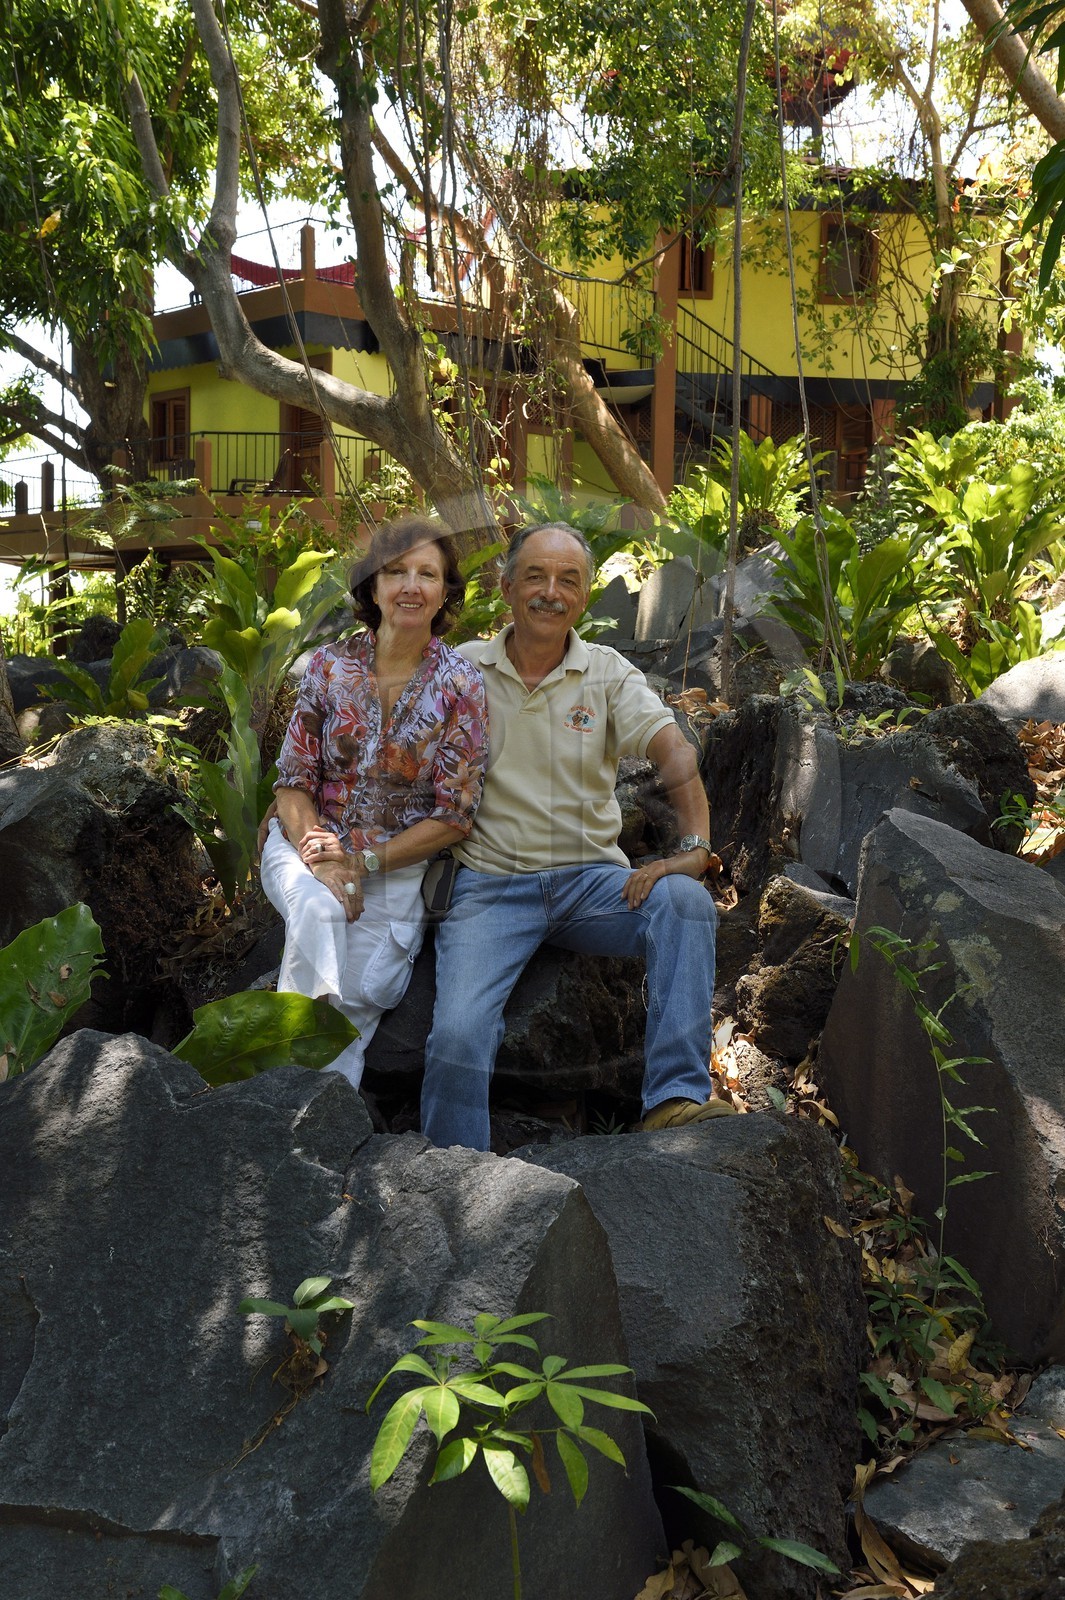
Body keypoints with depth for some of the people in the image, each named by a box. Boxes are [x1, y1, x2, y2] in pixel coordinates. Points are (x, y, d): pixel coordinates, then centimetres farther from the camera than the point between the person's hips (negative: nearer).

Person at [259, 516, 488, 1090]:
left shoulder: (460, 684, -7)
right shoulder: (328, 665, -2)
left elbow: (453, 817, -7)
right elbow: (292, 781, 0)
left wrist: (365, 862, -14)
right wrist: (320, 861, -17)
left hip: (398, 865, -1)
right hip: (310, 845, 1)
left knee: (362, 990, -23)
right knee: (317, 908, -33)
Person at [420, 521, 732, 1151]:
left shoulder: (608, 672, 6)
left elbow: (675, 750, -8)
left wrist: (695, 848, -25)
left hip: (591, 876, 1)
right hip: (492, 885, -1)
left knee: (686, 900, -29)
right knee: (457, 1035, -23)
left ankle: (677, 1096, -26)